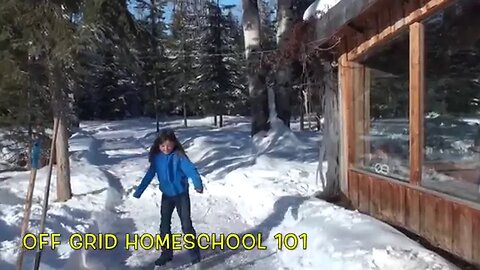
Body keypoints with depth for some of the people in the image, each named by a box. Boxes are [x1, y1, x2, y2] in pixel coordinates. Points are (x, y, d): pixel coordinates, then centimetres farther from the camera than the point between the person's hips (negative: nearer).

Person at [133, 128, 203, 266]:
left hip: (181, 195, -4)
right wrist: (139, 191, 4)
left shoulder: (179, 156, -20)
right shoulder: (156, 157, -6)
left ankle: (194, 252, 17)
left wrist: (198, 184, -50)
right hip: (166, 196, 5)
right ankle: (166, 253, 28)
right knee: (164, 225, 12)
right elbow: (149, 175, 3)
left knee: (186, 225, 2)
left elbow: (191, 170, -33)